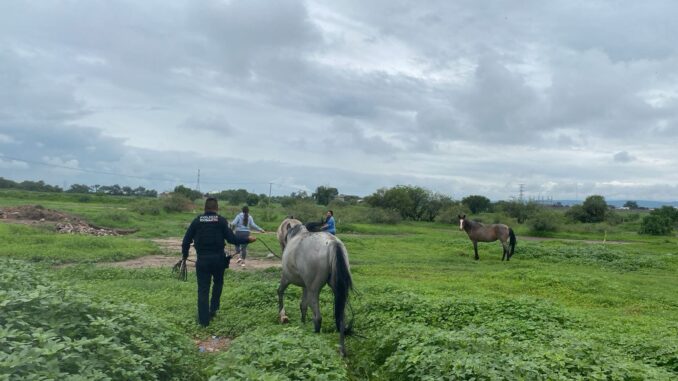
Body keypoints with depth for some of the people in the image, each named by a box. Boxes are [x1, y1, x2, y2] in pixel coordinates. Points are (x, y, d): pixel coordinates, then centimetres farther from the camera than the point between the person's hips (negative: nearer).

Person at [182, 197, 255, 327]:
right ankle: (213, 309, 23)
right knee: (218, 283, 24)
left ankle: (204, 320, 6)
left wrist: (184, 255, 18)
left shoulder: (197, 221, 2)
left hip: (202, 259, 1)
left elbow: (187, 239, 3)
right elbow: (231, 238, -9)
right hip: (218, 258, -1)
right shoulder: (221, 220, -4)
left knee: (203, 289, 6)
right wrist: (247, 239, 3)